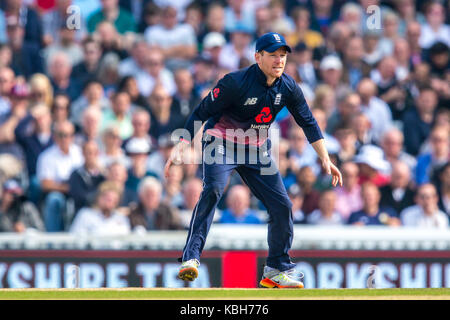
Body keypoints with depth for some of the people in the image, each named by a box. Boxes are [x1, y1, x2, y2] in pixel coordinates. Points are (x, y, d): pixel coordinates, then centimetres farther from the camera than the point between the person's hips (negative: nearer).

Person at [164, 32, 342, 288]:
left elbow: (308, 123, 5)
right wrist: (179, 149, -26)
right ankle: (191, 257, -35)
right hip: (222, 144, -6)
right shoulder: (236, 82, -23)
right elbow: (201, 113, -19)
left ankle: (277, 271, 15)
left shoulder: (288, 87, -7)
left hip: (257, 151, 6)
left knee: (282, 205, -1)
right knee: (213, 189, -31)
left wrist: (325, 159, -1)